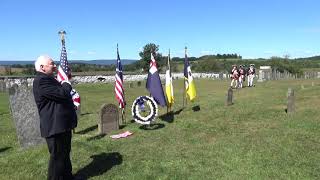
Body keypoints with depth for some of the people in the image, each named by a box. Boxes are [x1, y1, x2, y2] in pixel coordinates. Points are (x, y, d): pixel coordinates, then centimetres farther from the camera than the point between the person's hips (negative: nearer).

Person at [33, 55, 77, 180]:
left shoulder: (48, 79, 17)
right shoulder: (41, 80, -18)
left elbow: (61, 94, 22)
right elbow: (62, 94, -25)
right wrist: (66, 84, -8)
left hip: (62, 125, 11)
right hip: (55, 127, -11)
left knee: (65, 153, 22)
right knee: (57, 156, 2)